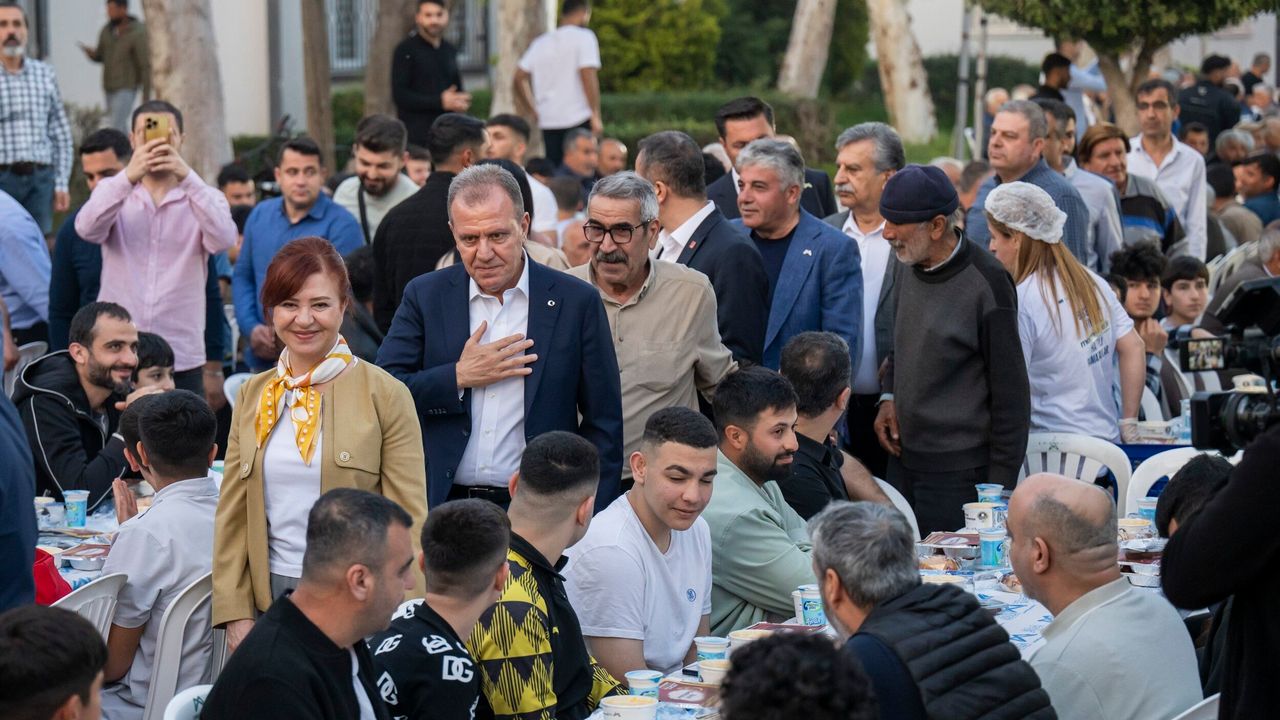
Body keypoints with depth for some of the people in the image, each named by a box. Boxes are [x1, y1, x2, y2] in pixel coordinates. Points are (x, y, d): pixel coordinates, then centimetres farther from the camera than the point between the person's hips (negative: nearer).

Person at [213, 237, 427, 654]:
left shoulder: (385, 396, -3)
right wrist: (235, 612, 2)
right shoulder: (253, 396, 10)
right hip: (269, 600, 4)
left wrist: (401, 621, -12)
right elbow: (232, 514, 11)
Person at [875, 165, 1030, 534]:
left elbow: (1010, 391, -12)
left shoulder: (986, 282, -15)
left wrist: (1000, 485, -12)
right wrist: (889, 396, 4)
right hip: (904, 459, 7)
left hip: (959, 474, -7)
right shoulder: (911, 267, 6)